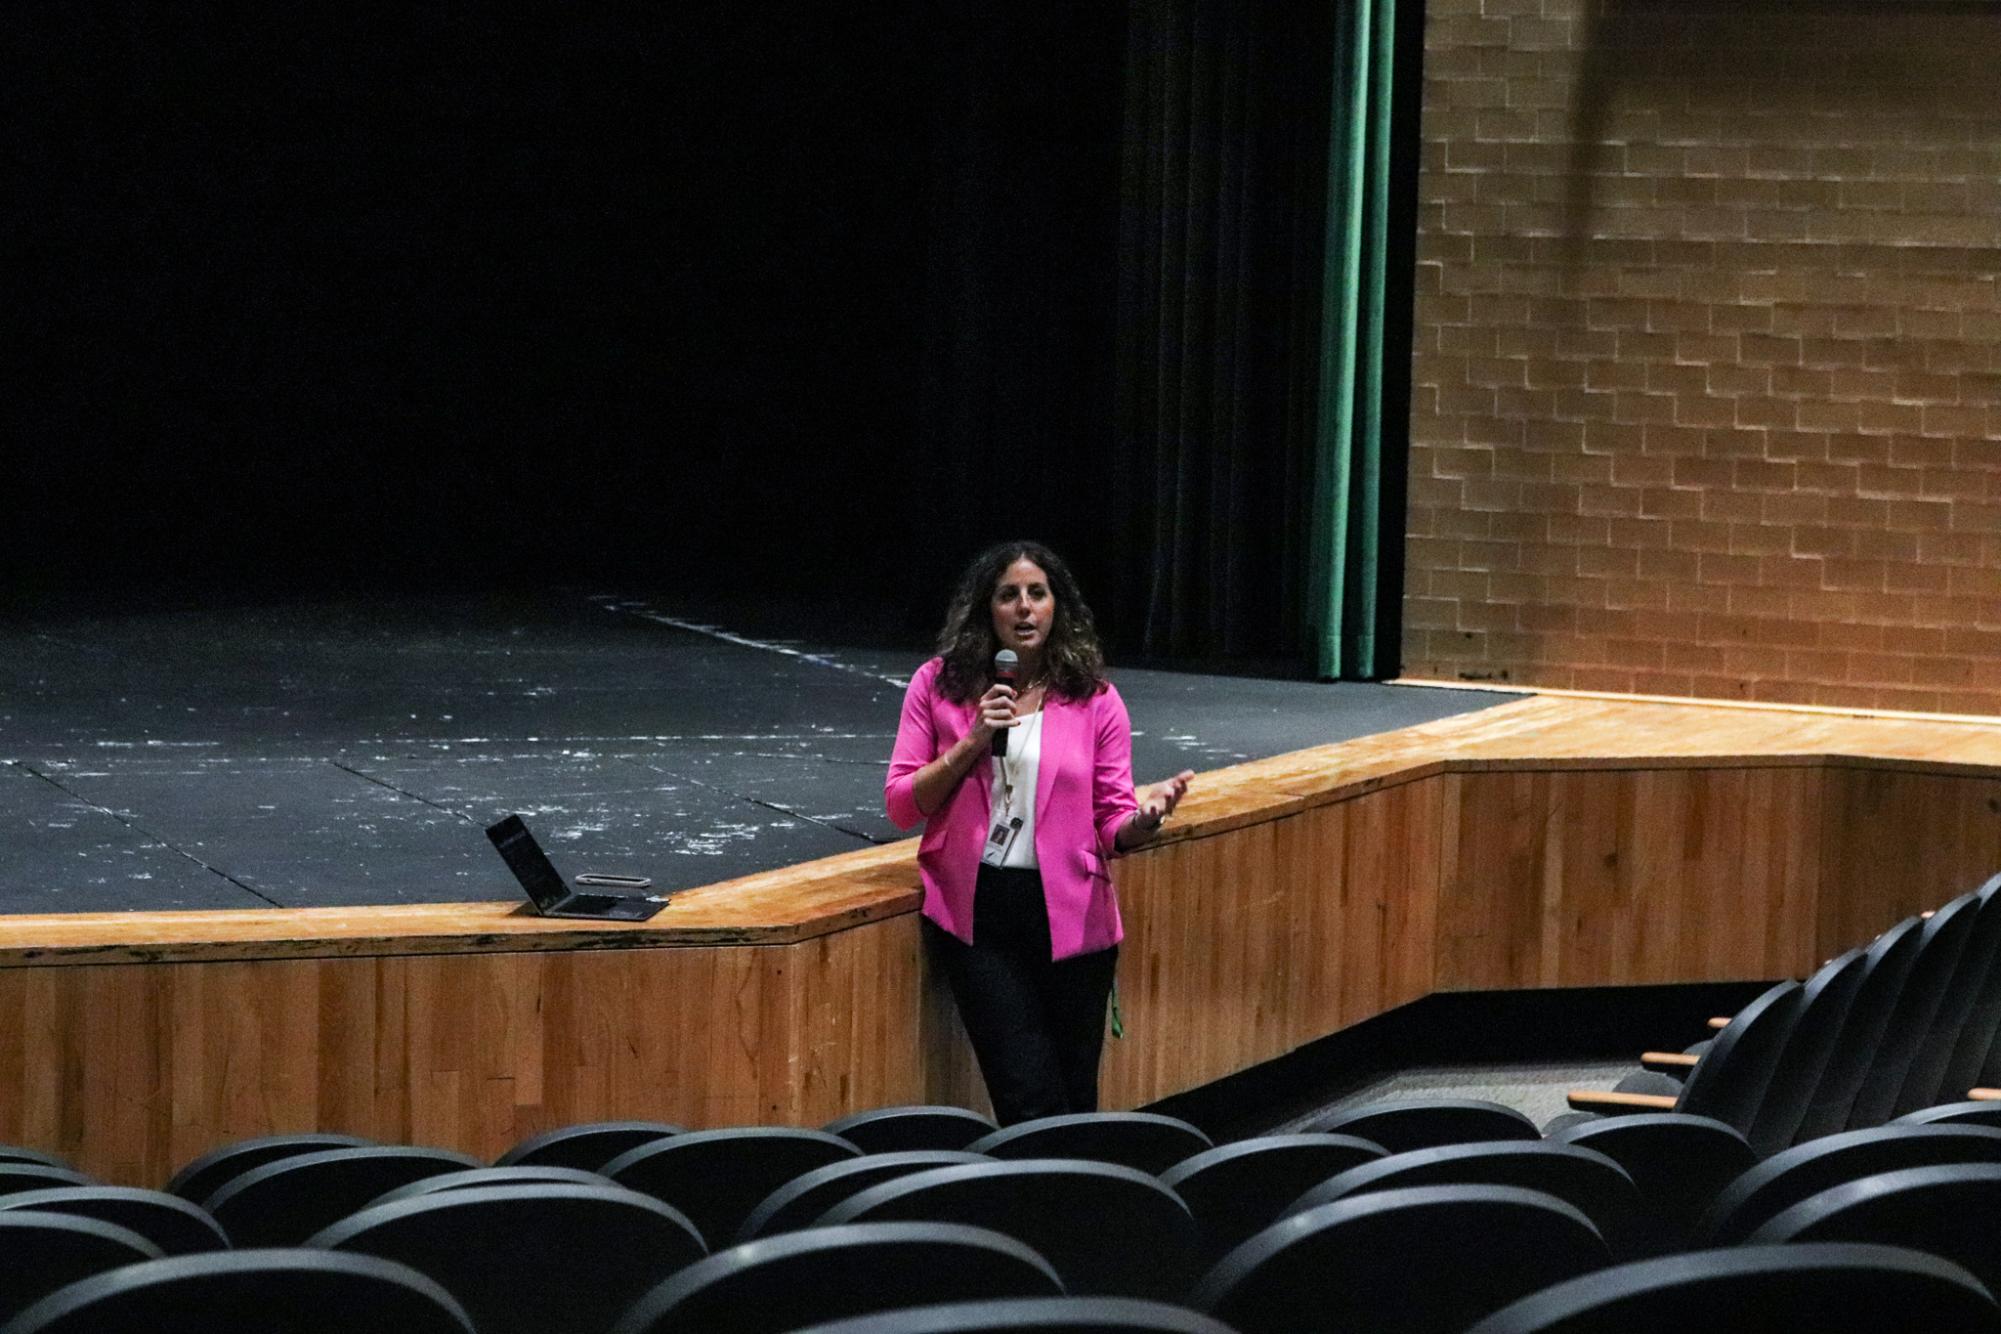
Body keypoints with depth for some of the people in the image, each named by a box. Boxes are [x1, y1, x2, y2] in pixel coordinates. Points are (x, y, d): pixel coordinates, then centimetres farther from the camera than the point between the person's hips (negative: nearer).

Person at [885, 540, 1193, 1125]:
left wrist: (1144, 819, -20)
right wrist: (971, 745, -12)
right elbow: (901, 805, 0)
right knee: (1031, 1099, -9)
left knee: (1075, 1099, 8)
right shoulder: (938, 686, 3)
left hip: (1069, 916, 1)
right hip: (976, 909, -1)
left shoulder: (1095, 699, 3)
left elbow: (1112, 824, 3)